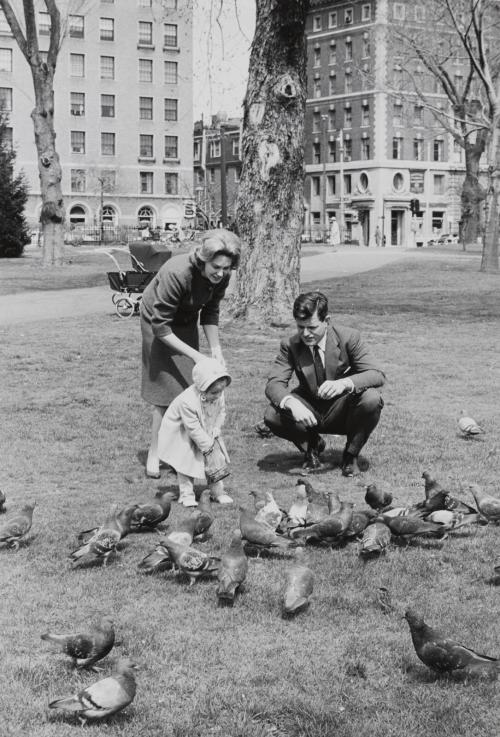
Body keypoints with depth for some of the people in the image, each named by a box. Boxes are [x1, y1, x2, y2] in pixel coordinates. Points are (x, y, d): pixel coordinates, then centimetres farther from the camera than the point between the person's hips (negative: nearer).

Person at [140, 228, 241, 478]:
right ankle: (154, 453, 4)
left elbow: (210, 313, -2)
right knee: (167, 392, -8)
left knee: (189, 390, 2)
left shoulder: (221, 277, -20)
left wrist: (216, 349, -14)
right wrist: (194, 355, -35)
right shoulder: (176, 273, -38)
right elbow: (160, 326, -33)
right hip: (157, 321, -6)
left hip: (186, 323, 6)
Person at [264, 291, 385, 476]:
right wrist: (291, 403, -41)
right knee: (272, 416, -27)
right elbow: (274, 383, -17)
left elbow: (377, 375, -22)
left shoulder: (349, 337, -15)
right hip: (308, 414, 1)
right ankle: (311, 446, 6)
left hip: (342, 412, -1)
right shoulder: (290, 345, -10)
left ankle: (351, 454, -5)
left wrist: (345, 383, -42)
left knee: (371, 398, -33)